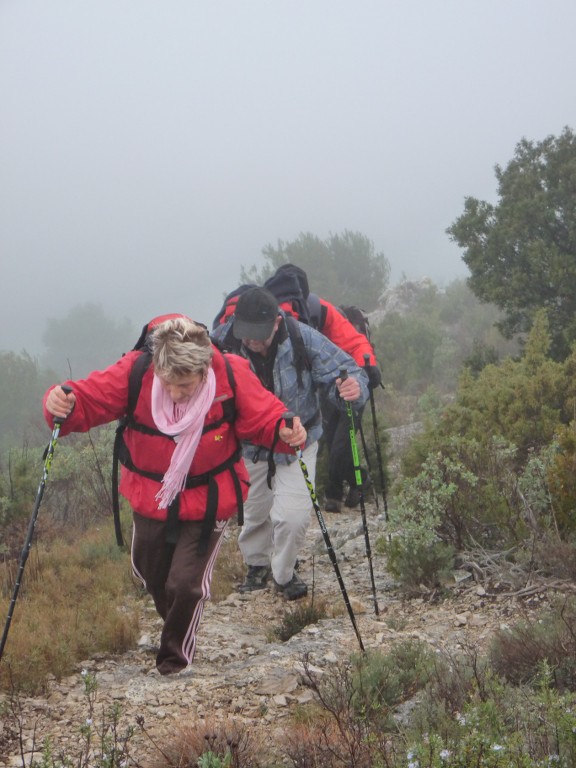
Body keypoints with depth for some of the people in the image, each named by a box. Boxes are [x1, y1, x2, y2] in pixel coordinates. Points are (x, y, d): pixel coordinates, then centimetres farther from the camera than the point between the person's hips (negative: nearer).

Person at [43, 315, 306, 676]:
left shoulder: (231, 376, -25)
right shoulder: (134, 372, -24)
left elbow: (263, 416, -16)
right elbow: (88, 398, -21)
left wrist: (284, 431, -37)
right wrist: (63, 404, -43)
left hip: (208, 502, -3)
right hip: (150, 498, 3)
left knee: (186, 583, -4)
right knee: (151, 575, 22)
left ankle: (176, 653, 26)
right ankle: (176, 625, 55)